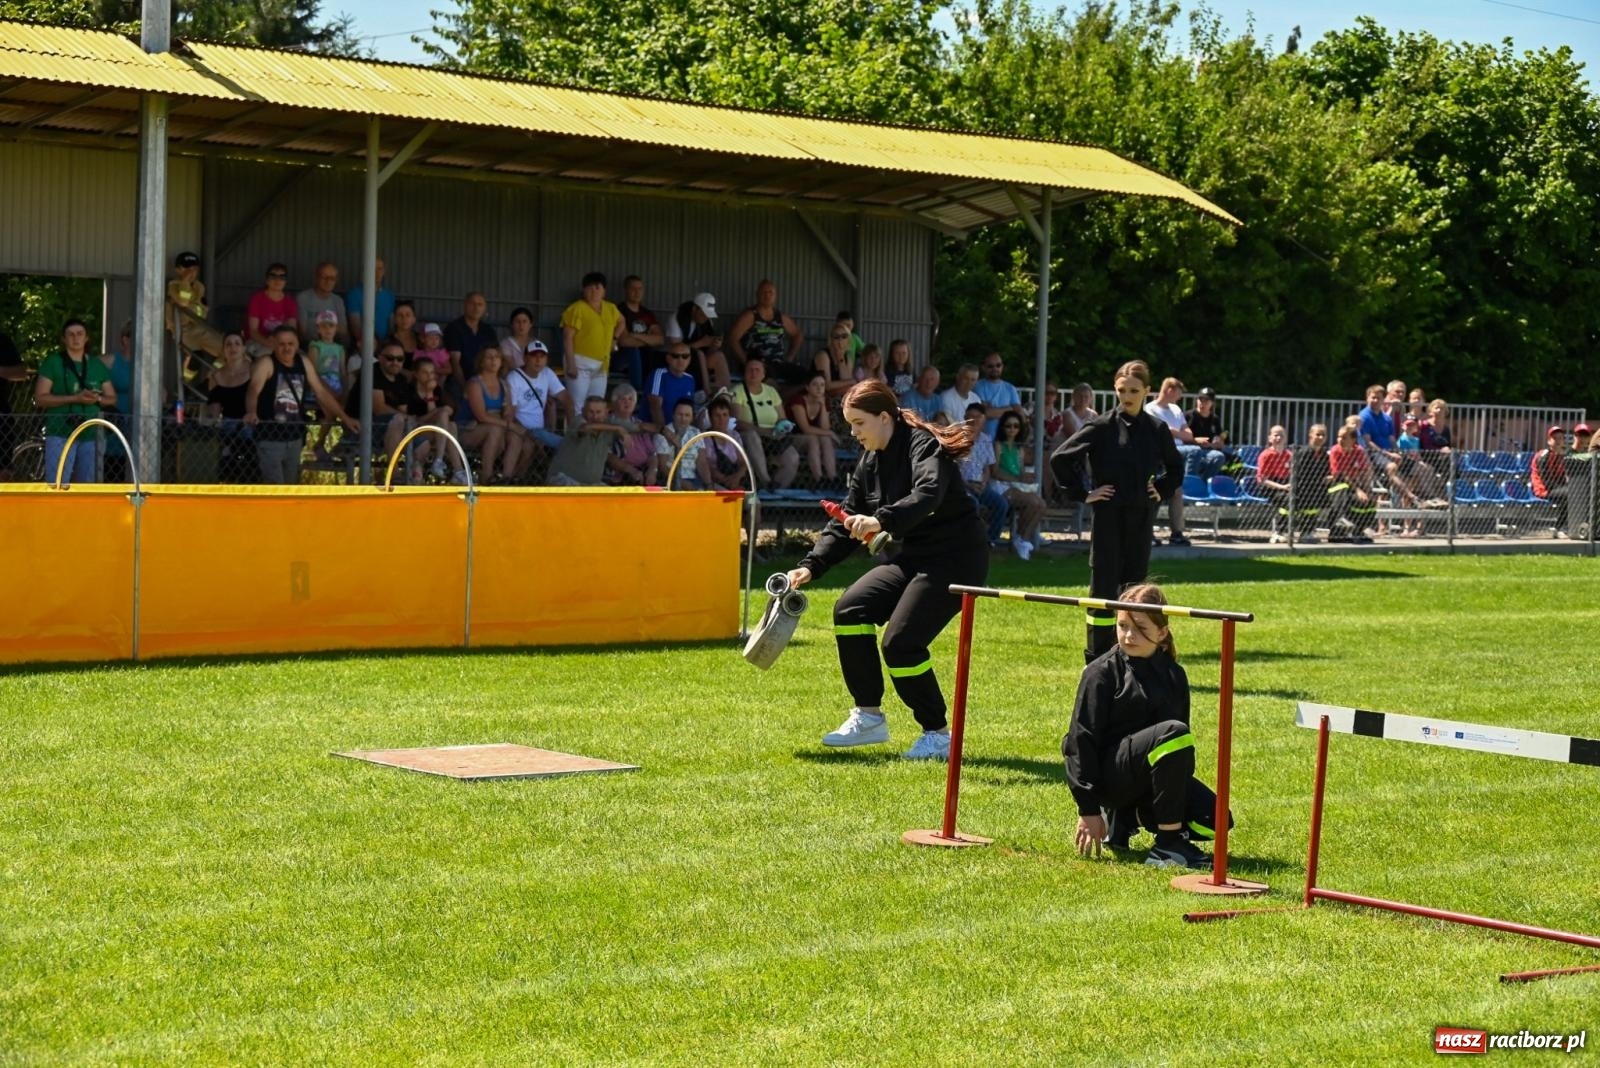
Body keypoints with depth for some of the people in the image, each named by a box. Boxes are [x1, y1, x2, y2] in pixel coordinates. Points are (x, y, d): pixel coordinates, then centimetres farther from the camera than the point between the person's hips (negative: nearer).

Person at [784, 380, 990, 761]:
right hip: (913, 555, 9)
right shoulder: (871, 463, 8)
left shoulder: (922, 445, -17)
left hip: (958, 558, -9)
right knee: (849, 609, -7)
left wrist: (882, 520, -54)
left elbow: (927, 495, -38)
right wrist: (810, 566, -2)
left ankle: (938, 735, -1)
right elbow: (847, 522, 10)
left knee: (900, 642, -18)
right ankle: (868, 717, 3)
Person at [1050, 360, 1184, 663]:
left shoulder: (1157, 430, 4)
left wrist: (1162, 490, 8)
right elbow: (1060, 459, -6)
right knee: (1104, 586, -2)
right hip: (1108, 515, -3)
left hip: (1141, 517, 3)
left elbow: (1176, 467, 22)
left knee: (1134, 586, 9)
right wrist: (1081, 494, -7)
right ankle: (1096, 661, 3)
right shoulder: (1102, 427, -6)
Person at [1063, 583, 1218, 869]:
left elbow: (1180, 749, 21)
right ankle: (1169, 843, -25)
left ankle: (1123, 817, 11)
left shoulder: (1173, 675, 11)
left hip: (1147, 780, 7)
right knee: (1174, 732, -31)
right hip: (1110, 773, -7)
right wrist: (1088, 809, -12)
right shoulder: (1101, 673, -6)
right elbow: (1082, 740, -8)